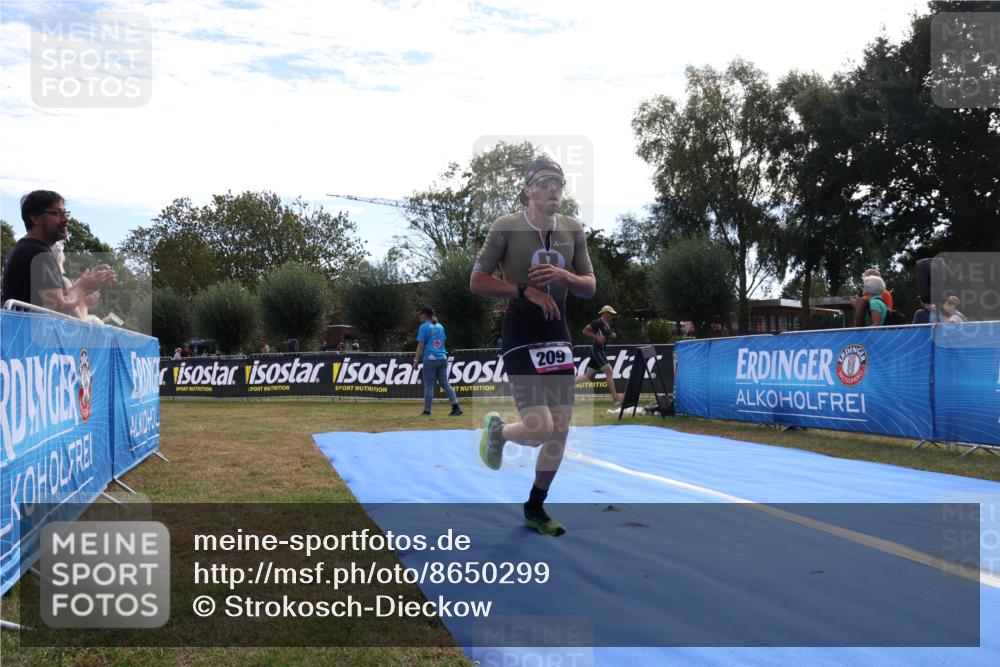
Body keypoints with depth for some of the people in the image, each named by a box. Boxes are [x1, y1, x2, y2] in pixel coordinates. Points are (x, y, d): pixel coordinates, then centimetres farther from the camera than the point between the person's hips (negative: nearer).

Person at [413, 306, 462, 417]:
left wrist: (416, 359, -5)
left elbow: (421, 345, -9)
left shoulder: (424, 326, -5)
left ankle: (427, 411, 4)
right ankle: (456, 407, -3)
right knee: (445, 383, 7)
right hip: (442, 358, 6)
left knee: (428, 385, 1)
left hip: (430, 359, -6)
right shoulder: (440, 326, 14)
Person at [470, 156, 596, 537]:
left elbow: (590, 287, 9)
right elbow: (477, 282, -7)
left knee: (560, 430, 5)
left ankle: (535, 509, 23)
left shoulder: (573, 230, 6)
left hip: (557, 335, 6)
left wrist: (563, 276, -12)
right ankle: (497, 429, 21)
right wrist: (525, 290, -17)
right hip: (520, 336, -5)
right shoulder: (506, 227, -8)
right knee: (540, 428, -15)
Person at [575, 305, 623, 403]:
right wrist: (597, 337, -20)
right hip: (597, 350, -10)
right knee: (609, 372, -13)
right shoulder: (598, 322, -12)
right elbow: (585, 331, -14)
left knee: (588, 376, 9)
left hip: (602, 350, 10)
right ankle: (615, 397, -13)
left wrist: (612, 335, 6)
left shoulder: (607, 325, 15)